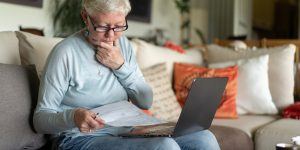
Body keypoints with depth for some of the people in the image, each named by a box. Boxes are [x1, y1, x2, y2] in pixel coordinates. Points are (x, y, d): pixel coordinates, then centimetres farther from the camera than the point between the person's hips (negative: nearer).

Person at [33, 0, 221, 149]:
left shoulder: (122, 44, 7)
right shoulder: (66, 52, -13)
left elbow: (146, 102, 6)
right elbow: (41, 118, -11)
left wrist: (121, 66, -9)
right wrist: (73, 116, -33)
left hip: (124, 132, 6)